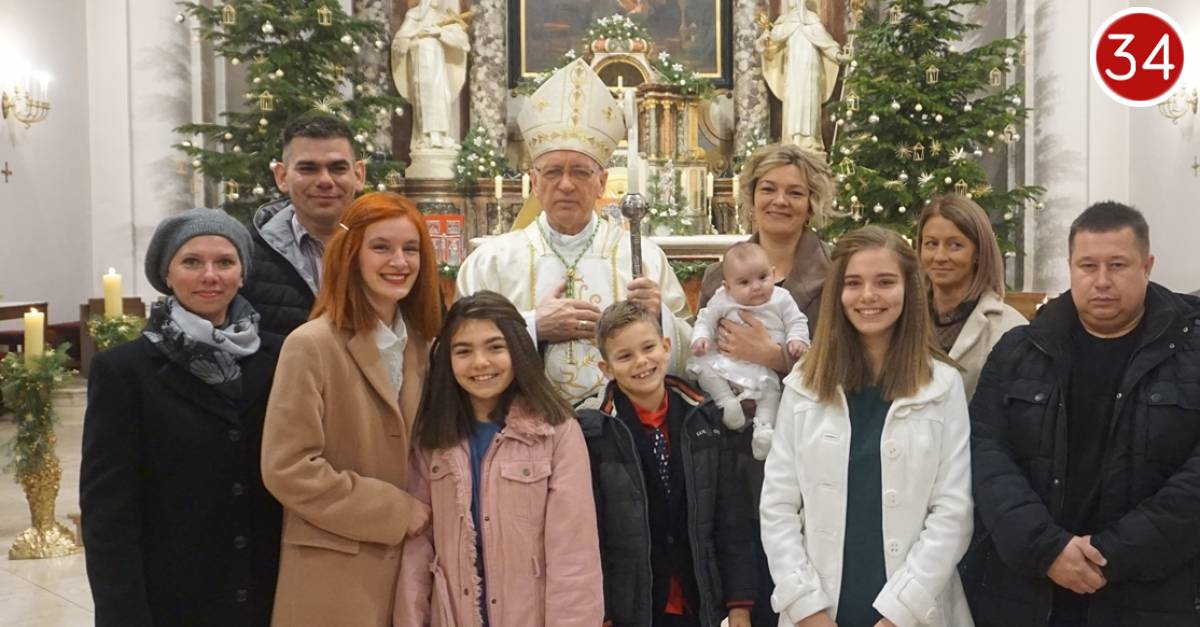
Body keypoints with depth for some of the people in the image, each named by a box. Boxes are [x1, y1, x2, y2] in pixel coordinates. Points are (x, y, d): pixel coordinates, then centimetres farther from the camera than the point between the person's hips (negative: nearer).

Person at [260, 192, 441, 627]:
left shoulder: (420, 344, 7)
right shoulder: (311, 346, -12)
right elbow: (287, 468, -16)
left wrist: (420, 514, 0)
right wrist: (393, 511, -14)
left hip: (409, 559, 6)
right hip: (335, 574, -5)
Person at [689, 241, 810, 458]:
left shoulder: (781, 299, -1)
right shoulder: (723, 300, 0)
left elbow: (797, 322, 5)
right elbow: (706, 319, 9)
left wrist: (796, 340, -15)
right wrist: (701, 337, -11)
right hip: (730, 363, 1)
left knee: (771, 387, -23)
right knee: (701, 363, -17)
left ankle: (765, 428, -18)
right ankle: (726, 401, -18)